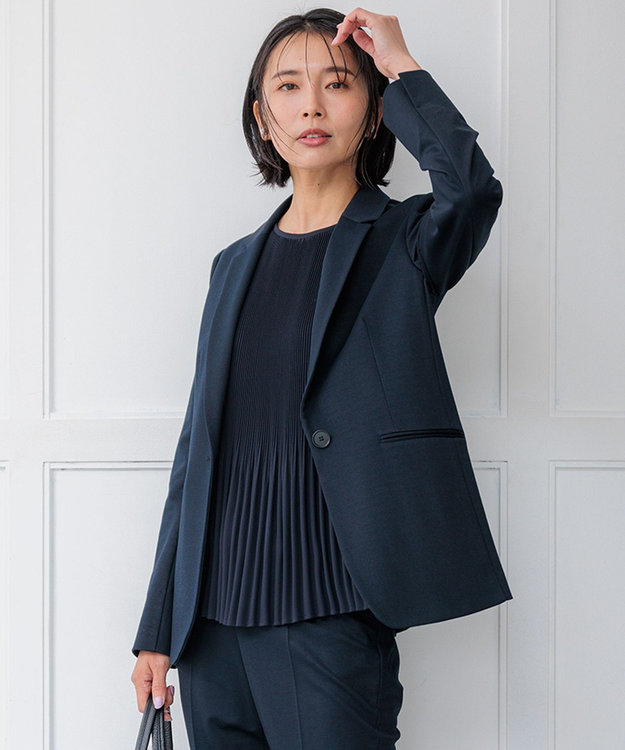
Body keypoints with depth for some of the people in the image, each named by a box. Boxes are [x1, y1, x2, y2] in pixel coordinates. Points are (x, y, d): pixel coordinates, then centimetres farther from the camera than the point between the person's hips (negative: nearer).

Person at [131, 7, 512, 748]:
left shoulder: (406, 243, 1)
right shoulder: (236, 265, 13)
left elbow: (472, 185, -25)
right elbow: (199, 443, 12)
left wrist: (402, 65, -10)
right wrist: (158, 627, 11)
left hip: (326, 611, -4)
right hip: (213, 611, 5)